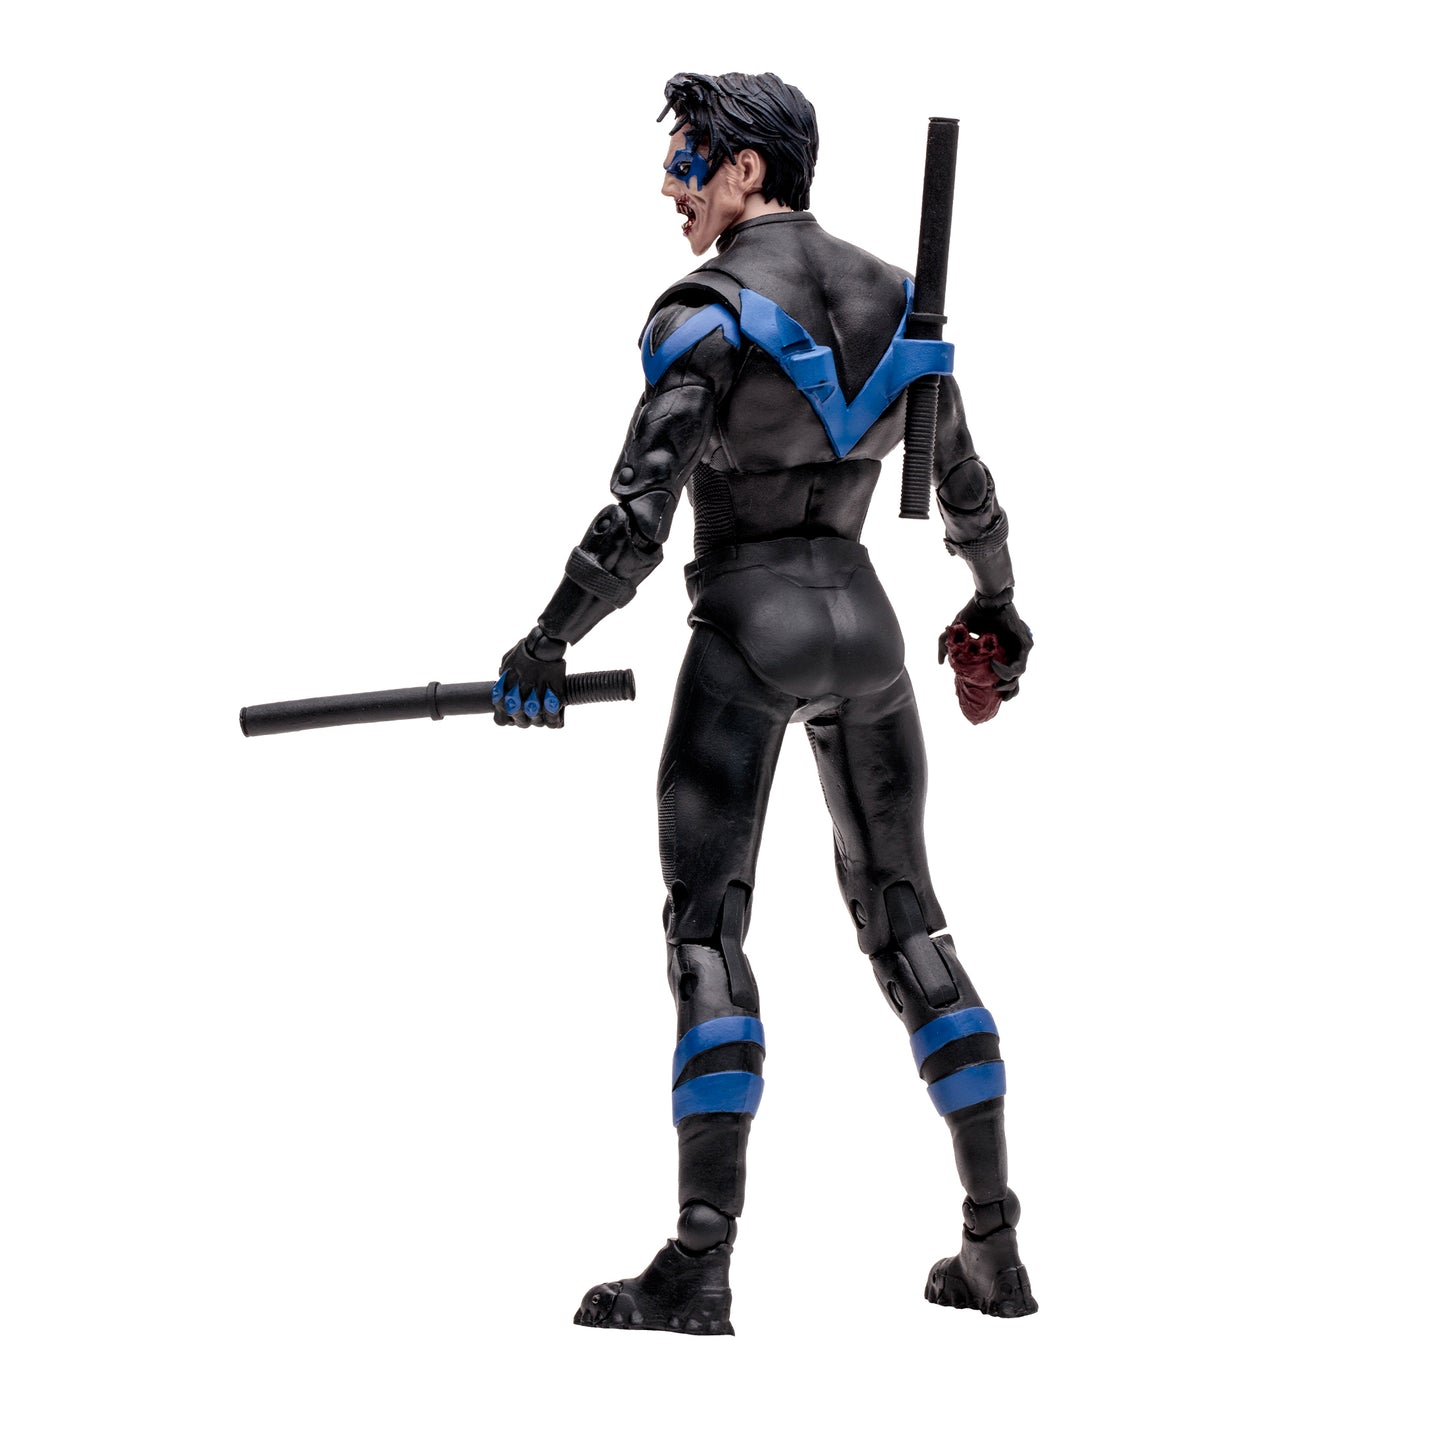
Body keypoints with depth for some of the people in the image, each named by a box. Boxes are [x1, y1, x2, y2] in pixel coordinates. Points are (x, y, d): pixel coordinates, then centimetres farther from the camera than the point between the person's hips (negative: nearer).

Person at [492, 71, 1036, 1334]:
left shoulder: (710, 312, -10)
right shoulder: (892, 297, 10)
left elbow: (639, 510, -19)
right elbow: (964, 482, 19)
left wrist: (548, 641, -14)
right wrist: (996, 600, 33)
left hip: (749, 626, -7)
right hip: (862, 618, 7)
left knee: (708, 922, -8)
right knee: (902, 914, 13)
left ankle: (699, 1268, -16)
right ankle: (997, 1248, 14)